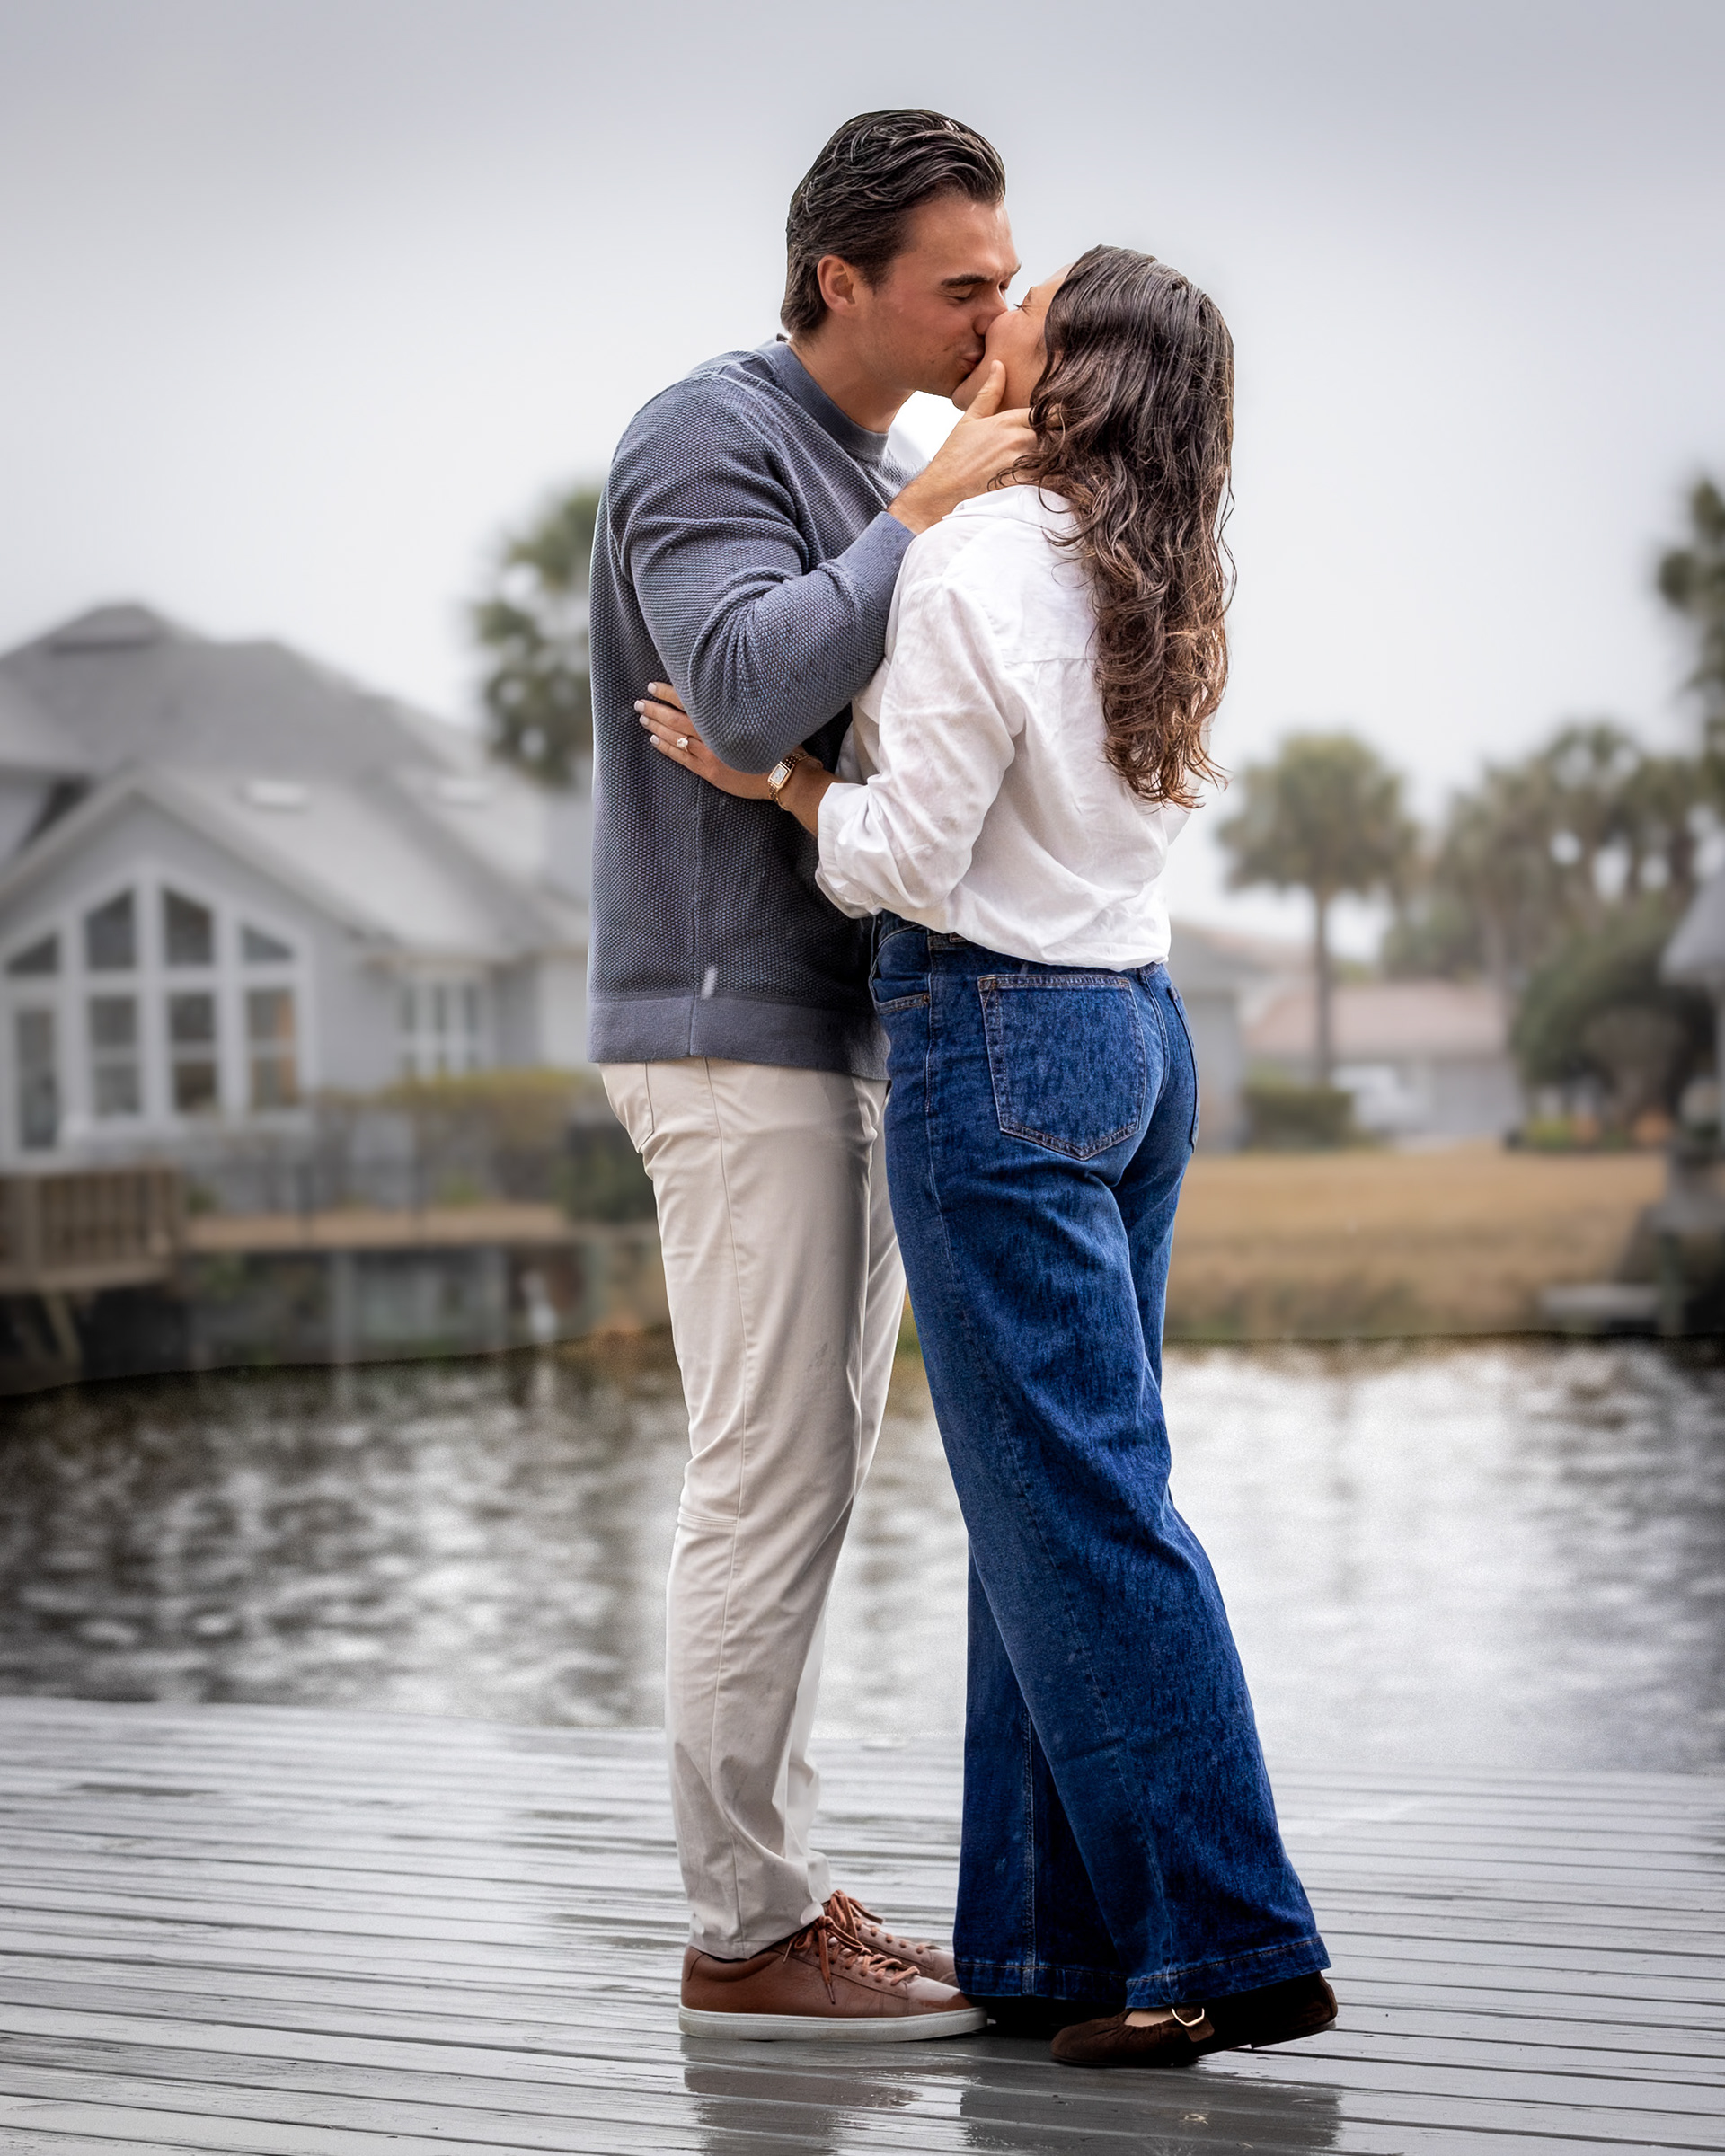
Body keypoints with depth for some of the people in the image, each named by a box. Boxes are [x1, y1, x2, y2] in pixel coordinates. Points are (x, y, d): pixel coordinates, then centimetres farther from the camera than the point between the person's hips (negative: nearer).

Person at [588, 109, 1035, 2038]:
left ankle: (779, 1893, 15)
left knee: (804, 1484, 10)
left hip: (855, 1041, 9)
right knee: (771, 1487, -8)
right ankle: (747, 1934, -2)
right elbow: (751, 696, -27)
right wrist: (929, 510, -21)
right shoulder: (705, 441, -11)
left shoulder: (881, 487, 18)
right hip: (733, 1032, -9)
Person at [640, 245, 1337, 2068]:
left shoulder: (978, 558, -14)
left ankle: (1231, 1945, -4)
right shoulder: (1146, 582, 10)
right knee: (1054, 1494, 11)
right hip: (1134, 1028, 9)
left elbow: (906, 858, -15)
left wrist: (774, 776, 1)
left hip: (999, 1044, -9)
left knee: (1077, 1507, -6)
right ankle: (1054, 1939, 14)